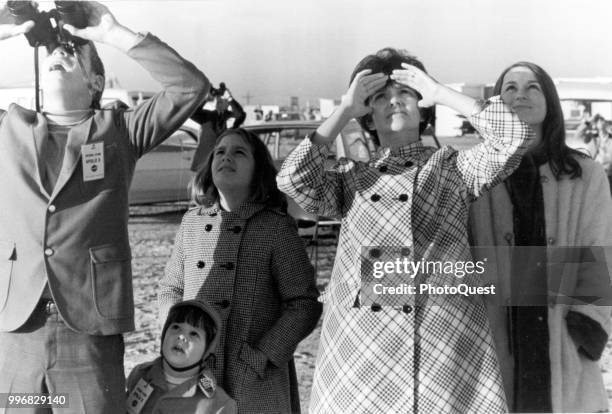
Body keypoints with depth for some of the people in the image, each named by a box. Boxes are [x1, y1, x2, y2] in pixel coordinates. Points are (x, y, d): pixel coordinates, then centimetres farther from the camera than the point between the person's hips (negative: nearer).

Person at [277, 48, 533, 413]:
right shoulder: (351, 177, 17)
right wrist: (345, 108, 7)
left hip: (448, 340, -1)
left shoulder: (452, 166, 13)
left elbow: (514, 136, -2)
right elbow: (292, 179, 0)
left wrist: (439, 91, 7)